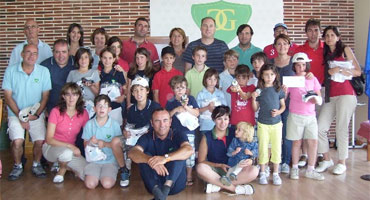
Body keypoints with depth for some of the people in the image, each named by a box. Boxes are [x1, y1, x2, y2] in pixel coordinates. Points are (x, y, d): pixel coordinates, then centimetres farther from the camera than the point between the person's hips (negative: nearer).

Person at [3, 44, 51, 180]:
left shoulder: (44, 71, -1)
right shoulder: (11, 71, -4)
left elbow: (45, 96, 1)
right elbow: (8, 96, -4)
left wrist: (37, 114, -10)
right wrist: (20, 116, -11)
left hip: (36, 114, 1)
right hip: (16, 113, -1)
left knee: (40, 141, -18)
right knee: (17, 141, -21)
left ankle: (36, 164, 12)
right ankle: (17, 166, 8)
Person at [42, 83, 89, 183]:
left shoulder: (83, 113, -3)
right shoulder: (56, 111, -13)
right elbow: (49, 139, -14)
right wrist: (69, 146, -25)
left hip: (71, 149, 4)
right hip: (51, 147, -4)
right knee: (67, 153, -40)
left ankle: (62, 163, 12)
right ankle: (62, 170, -3)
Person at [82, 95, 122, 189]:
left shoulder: (115, 125, -4)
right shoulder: (89, 124, 2)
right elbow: (85, 145, 7)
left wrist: (105, 144, -18)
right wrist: (90, 142, -16)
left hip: (110, 160, -1)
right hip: (94, 160, 2)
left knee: (107, 184, -22)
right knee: (90, 184, -19)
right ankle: (95, 174, 12)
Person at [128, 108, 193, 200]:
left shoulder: (178, 136, -3)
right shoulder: (147, 138, 1)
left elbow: (189, 150, -26)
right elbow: (132, 153, -19)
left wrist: (165, 158, -41)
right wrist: (150, 160, -40)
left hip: (175, 184, -1)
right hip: (154, 184, 1)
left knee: (178, 153, -20)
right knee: (144, 156, -18)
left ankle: (167, 187, -34)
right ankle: (156, 190, -36)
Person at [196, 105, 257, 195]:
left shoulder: (234, 135, 1)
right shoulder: (207, 137, -4)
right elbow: (201, 161, -3)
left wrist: (249, 161, -17)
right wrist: (220, 165, -16)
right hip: (215, 171, -2)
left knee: (254, 171, -23)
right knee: (201, 168, -33)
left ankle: (217, 185, -24)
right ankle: (234, 188, -26)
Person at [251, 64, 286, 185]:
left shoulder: (278, 89, 1)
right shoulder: (259, 90, -1)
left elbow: (283, 105, 7)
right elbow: (255, 109, 3)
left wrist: (279, 112, -13)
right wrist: (253, 98, -13)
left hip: (276, 123, 1)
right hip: (263, 124, -1)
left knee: (276, 148, 6)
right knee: (263, 148, 5)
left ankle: (276, 173, 19)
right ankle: (262, 173, 17)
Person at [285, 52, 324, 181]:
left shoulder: (313, 80, 8)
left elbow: (320, 100, 8)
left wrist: (317, 99, -14)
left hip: (310, 116, 2)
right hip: (295, 116, -2)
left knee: (313, 142, -2)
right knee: (297, 142, 3)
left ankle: (310, 170, 10)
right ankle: (294, 169, 15)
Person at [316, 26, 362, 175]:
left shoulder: (345, 50, 4)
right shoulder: (325, 54, 19)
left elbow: (358, 72, 0)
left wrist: (339, 70, -9)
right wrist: (329, 72, -3)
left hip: (345, 94, -5)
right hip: (330, 95, 5)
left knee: (341, 129, -4)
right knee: (320, 128, -4)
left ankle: (342, 162, 10)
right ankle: (327, 159, 13)